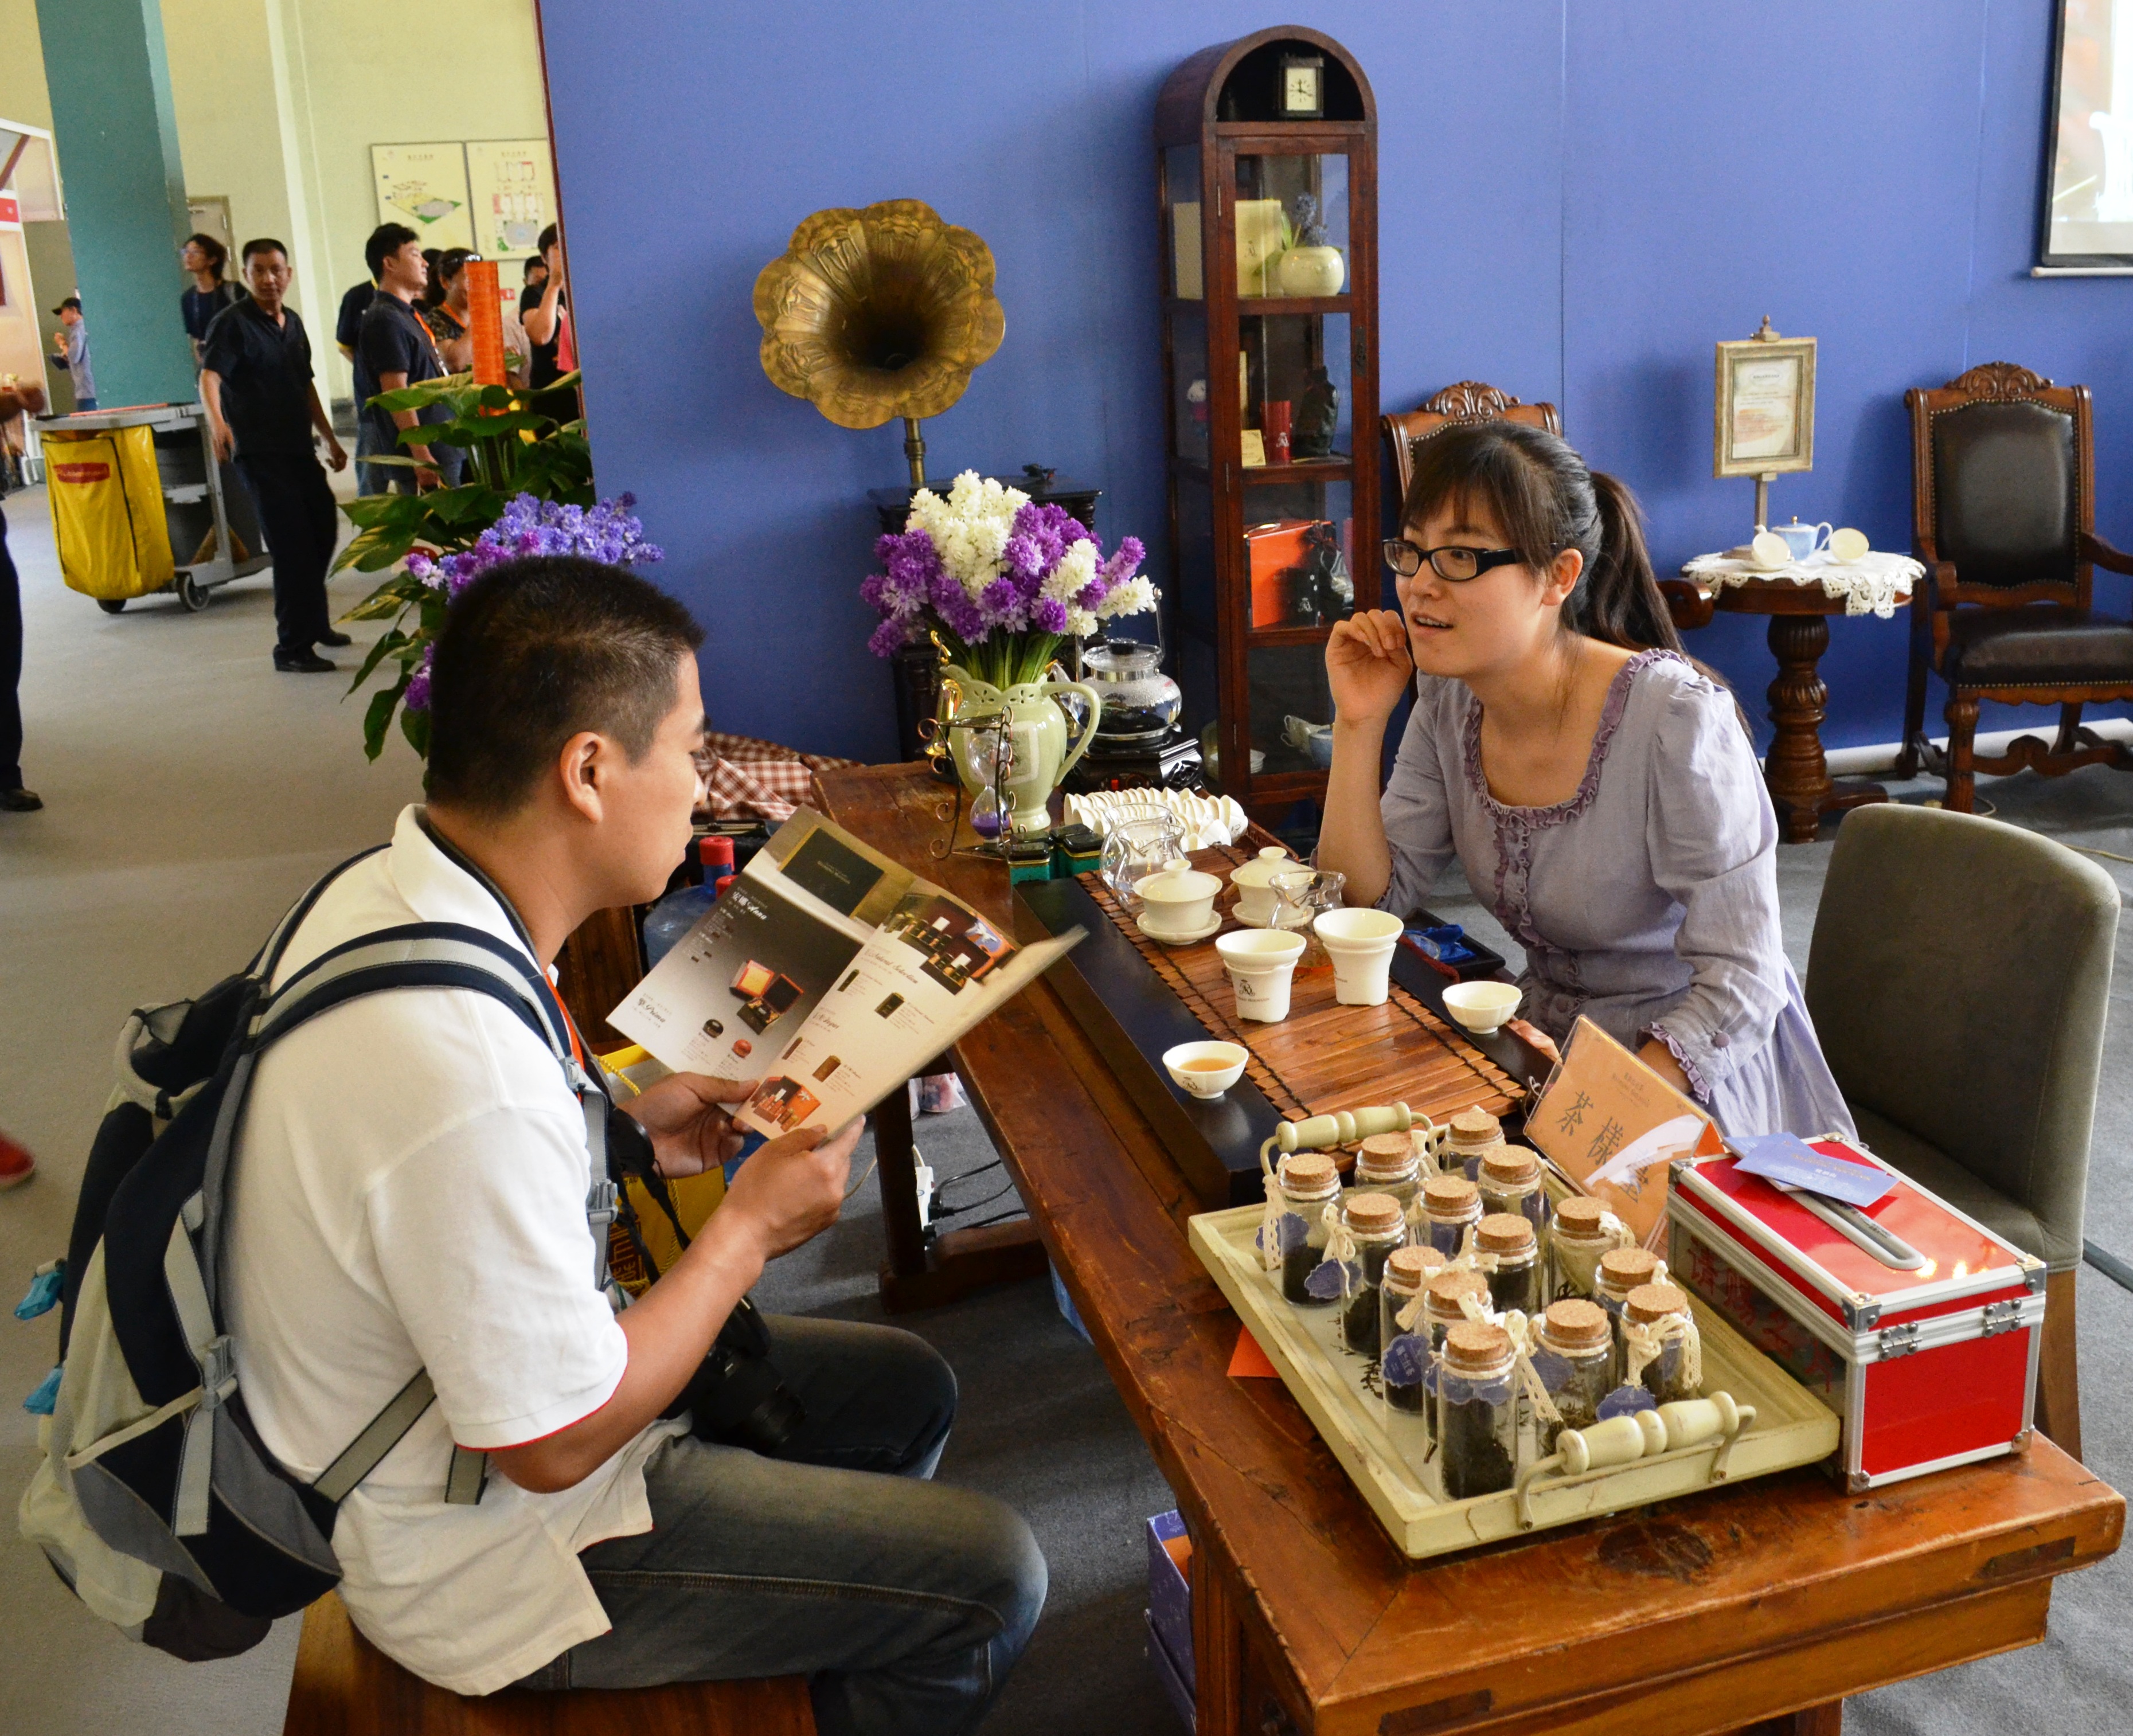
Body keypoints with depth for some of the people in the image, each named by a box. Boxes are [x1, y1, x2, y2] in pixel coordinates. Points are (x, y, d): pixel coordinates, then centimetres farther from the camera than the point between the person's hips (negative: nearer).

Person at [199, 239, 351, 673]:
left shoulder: (293, 323, 13)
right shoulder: (233, 323, -9)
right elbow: (210, 376, -23)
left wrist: (330, 439, 23)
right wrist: (216, 420, -42)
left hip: (300, 448, 8)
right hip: (261, 452, -8)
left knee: (322, 529, 18)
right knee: (291, 544, -11)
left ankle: (314, 624, 37)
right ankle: (292, 648, -5)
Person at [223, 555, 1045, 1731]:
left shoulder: (382, 893, -7)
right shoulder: (468, 1081, -38)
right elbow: (554, 1447, -27)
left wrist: (626, 1124, 1)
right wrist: (751, 1226, -15)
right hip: (489, 1559, -9)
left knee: (905, 1388, 18)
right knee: (989, 1580, -4)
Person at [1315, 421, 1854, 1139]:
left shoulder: (1675, 722, -23)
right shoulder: (1450, 703, -3)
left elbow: (1740, 985, -21)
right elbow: (1366, 902, -2)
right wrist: (1359, 723, -12)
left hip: (1691, 1075, -6)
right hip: (1547, 1041, 6)